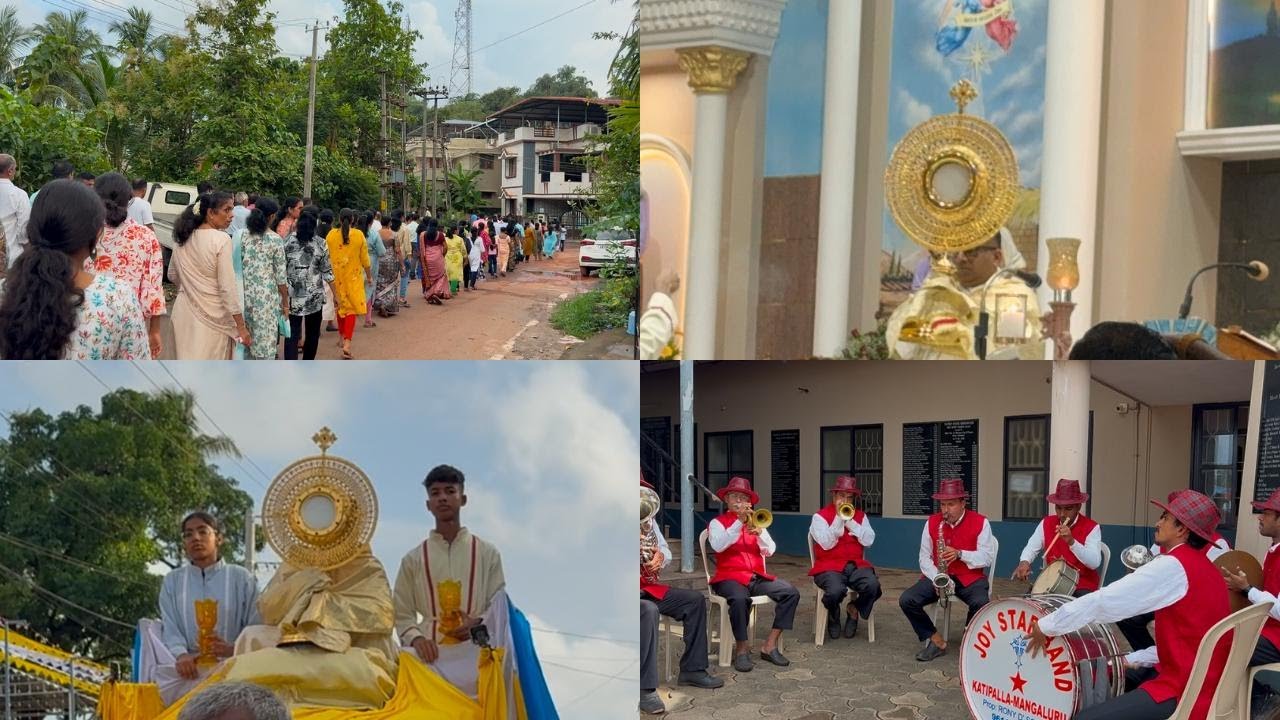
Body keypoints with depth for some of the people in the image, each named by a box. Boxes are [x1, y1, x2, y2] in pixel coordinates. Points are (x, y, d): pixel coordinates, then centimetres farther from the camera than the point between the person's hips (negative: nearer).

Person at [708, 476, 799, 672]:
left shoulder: (755, 522, 18)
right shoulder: (718, 522, 5)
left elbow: (769, 550, 6)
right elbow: (718, 546, -16)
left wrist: (759, 533, -14)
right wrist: (739, 522, -20)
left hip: (757, 577, 5)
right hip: (730, 577, -5)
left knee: (791, 593, -17)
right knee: (740, 598, -38)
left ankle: (770, 645, -11)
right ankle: (742, 649, -18)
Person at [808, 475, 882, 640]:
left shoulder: (860, 516, 14)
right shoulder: (820, 516, 2)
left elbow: (868, 540, -2)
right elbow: (826, 544, -12)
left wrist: (849, 520, -8)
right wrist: (839, 518, -12)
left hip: (856, 565, 3)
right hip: (829, 567, -3)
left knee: (873, 585, -29)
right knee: (836, 590, -36)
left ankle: (854, 609, 5)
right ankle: (833, 615, 3)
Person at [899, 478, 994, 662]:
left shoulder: (980, 522, -6)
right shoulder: (932, 522, 2)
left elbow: (988, 557, -9)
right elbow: (924, 557, 2)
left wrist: (960, 554, -24)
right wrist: (937, 579, -16)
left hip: (970, 577, -3)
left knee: (981, 603, -36)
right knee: (907, 600, -21)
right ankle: (936, 640, -3)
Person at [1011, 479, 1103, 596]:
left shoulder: (1092, 528, -10)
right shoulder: (1046, 524, 4)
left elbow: (1095, 563, -20)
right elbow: (1031, 548, 3)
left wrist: (1072, 542, -33)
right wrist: (1024, 562, -21)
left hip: (1082, 587, -4)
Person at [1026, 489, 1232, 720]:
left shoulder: (1172, 566, -17)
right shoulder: (1204, 569, 12)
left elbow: (1103, 601, -18)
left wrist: (1046, 626, -9)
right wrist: (1134, 659, 17)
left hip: (1184, 692, -10)